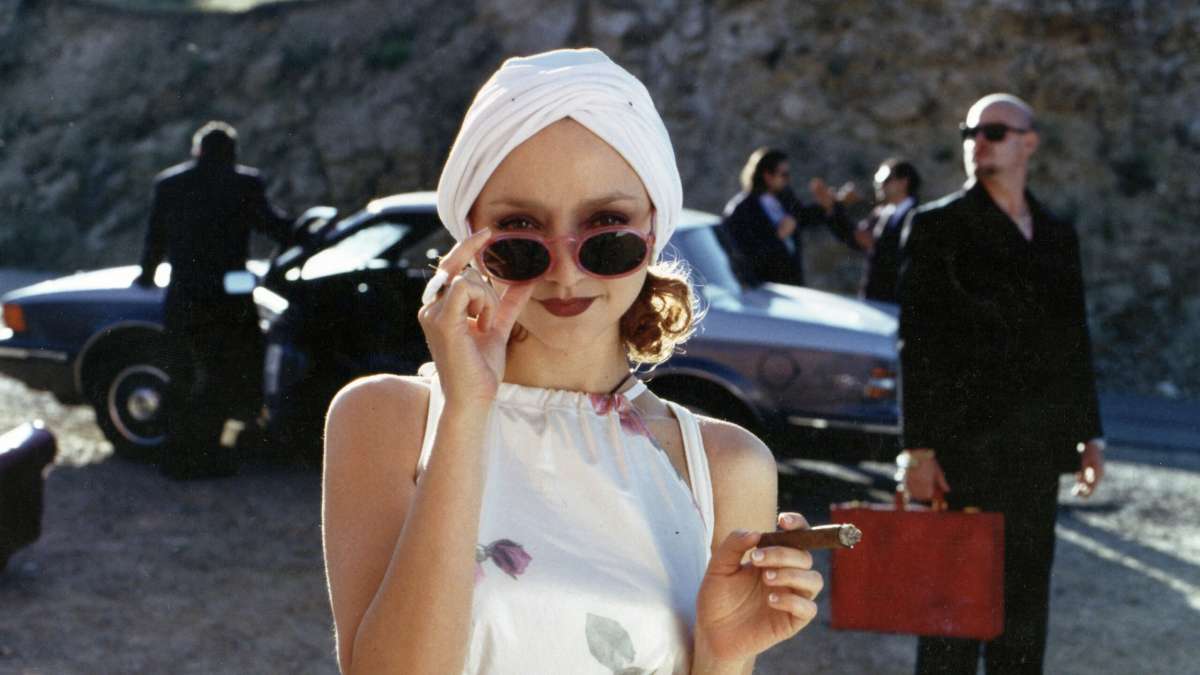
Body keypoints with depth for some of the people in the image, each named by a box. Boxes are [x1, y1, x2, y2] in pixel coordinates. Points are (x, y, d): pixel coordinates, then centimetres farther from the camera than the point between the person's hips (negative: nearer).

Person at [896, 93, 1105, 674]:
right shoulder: (939, 226, -2)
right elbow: (917, 344, -7)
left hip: (1036, 450, 5)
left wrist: (1089, 433, 12)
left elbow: (1075, 342, 17)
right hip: (964, 445, -5)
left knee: (1026, 594, 11)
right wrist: (918, 449, -13)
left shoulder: (1058, 235, 14)